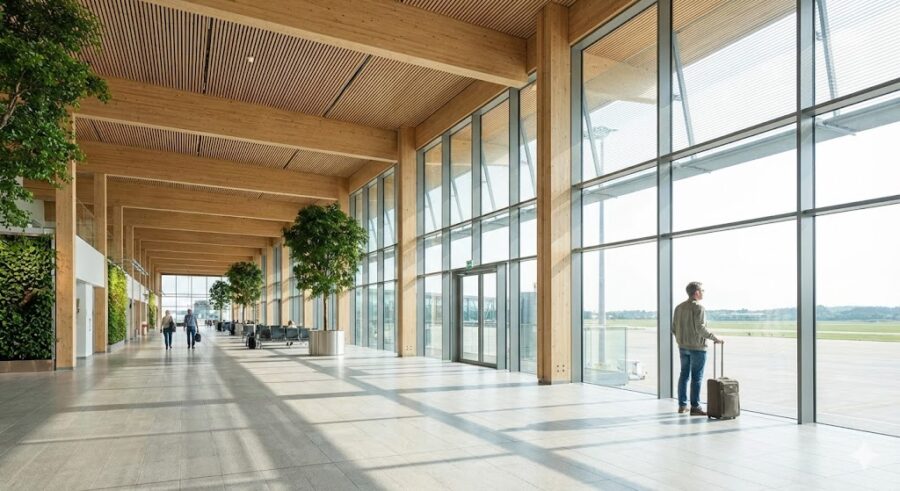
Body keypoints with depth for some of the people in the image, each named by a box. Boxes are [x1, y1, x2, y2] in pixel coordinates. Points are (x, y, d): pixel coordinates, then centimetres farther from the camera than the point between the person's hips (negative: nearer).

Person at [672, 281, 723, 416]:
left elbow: (674, 328, 10)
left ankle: (682, 406, 18)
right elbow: (700, 328, -22)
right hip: (697, 347, -7)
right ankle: (695, 407, 3)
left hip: (683, 347, 7)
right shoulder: (698, 308, -14)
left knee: (684, 375, 13)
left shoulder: (679, 307, 8)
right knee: (696, 377, -1)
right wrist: (715, 338, -13)